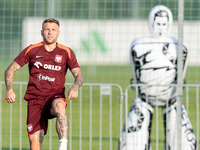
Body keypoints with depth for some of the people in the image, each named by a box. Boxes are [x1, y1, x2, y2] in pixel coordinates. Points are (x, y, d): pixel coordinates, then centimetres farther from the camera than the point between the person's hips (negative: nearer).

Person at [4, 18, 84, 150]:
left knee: (59, 106, -40)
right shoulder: (32, 50, 8)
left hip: (55, 96, -1)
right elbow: (10, 71, 12)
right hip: (35, 99, 1)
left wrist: (75, 87, -22)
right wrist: (9, 90, -6)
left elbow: (79, 76, 2)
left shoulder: (66, 52, 7)